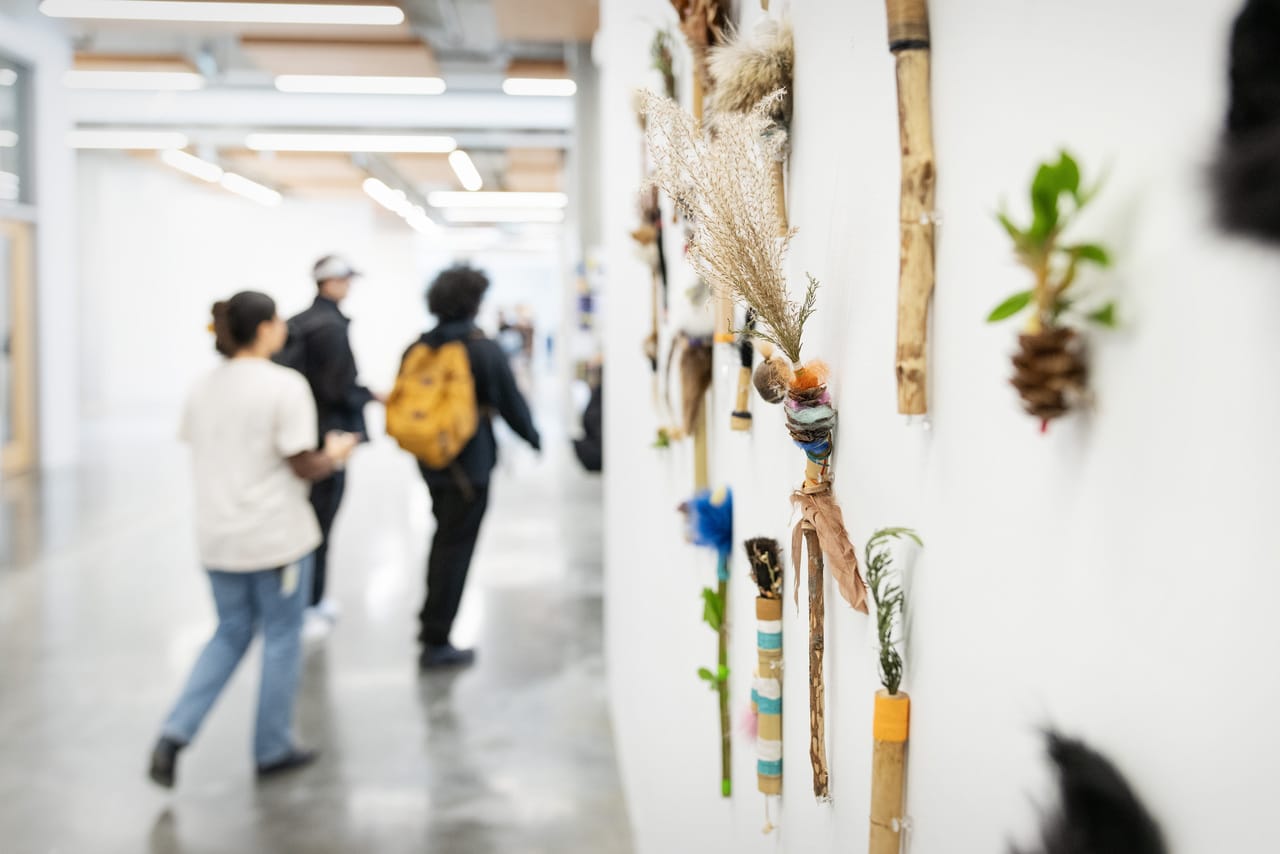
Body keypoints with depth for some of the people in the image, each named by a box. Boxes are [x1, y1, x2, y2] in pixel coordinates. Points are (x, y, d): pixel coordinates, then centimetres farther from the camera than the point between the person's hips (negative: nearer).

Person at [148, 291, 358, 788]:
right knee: (281, 640, 10)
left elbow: (198, 453, 10)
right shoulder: (285, 385, -15)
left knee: (230, 635, 20)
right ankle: (273, 750, 22)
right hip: (277, 537, -6)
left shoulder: (203, 389, 5)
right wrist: (335, 455, 3)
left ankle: (175, 733, 9)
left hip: (218, 537, 6)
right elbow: (303, 465, -16)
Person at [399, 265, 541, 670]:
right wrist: (532, 436, 9)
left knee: (445, 537, 24)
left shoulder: (417, 348, 1)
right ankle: (436, 643, 5)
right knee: (456, 547, 1)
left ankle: (432, 622, 31)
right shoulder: (485, 349, -13)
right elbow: (510, 402, -8)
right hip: (470, 462, -6)